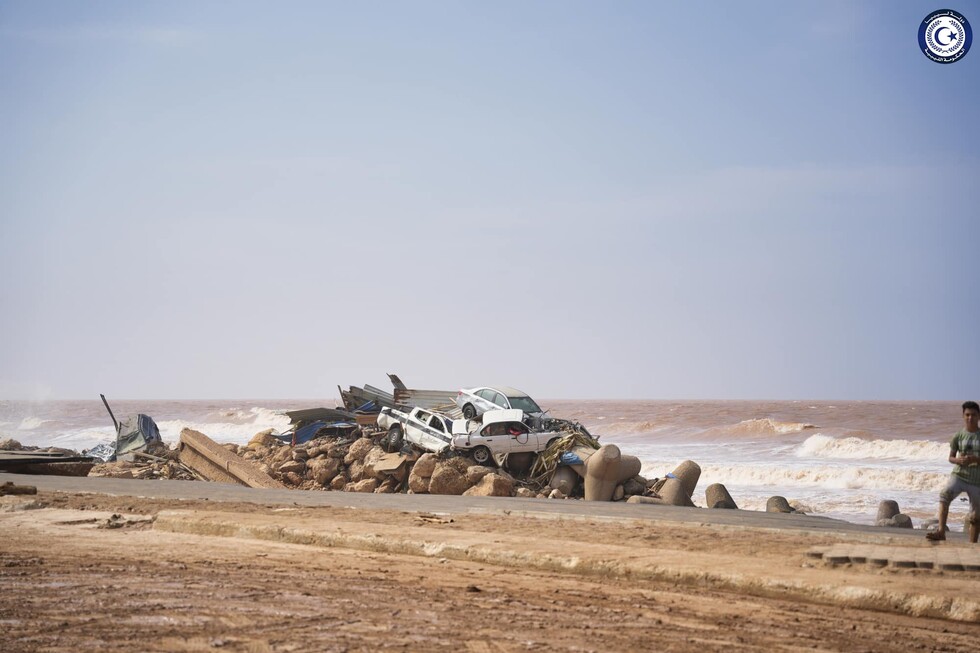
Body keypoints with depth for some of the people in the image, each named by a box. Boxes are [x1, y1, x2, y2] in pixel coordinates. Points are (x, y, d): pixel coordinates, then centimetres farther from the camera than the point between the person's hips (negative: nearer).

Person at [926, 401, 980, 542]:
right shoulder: (959, 436, 3)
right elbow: (951, 457, 10)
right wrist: (957, 460, -12)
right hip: (959, 475, 0)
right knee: (944, 496, -29)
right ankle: (941, 532, -36)